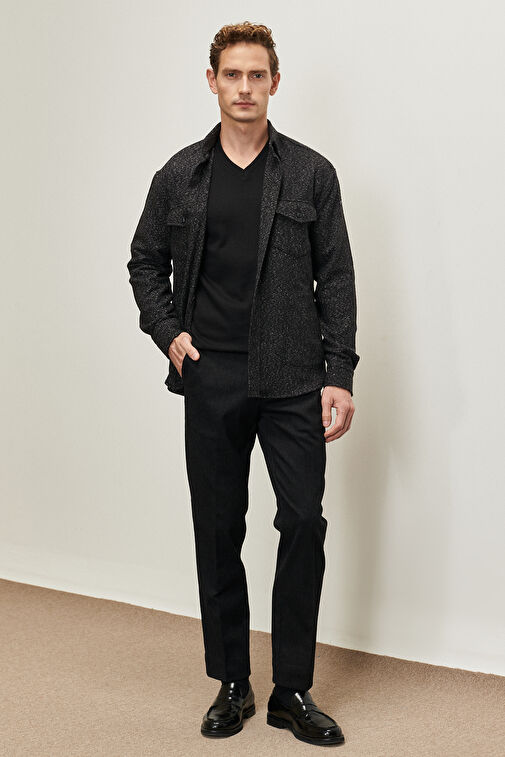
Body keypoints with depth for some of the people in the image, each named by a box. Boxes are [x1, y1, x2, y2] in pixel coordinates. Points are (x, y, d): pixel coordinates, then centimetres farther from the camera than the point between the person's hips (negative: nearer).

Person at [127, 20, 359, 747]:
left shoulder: (312, 174, 2)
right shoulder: (179, 176, 6)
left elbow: (336, 278, 1)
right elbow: (145, 262, 16)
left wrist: (339, 374, -6)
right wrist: (167, 332, 0)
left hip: (292, 381, -1)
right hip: (211, 381, 2)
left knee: (304, 523, -6)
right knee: (218, 533, 7)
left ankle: (293, 691, 8)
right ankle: (232, 684, 21)